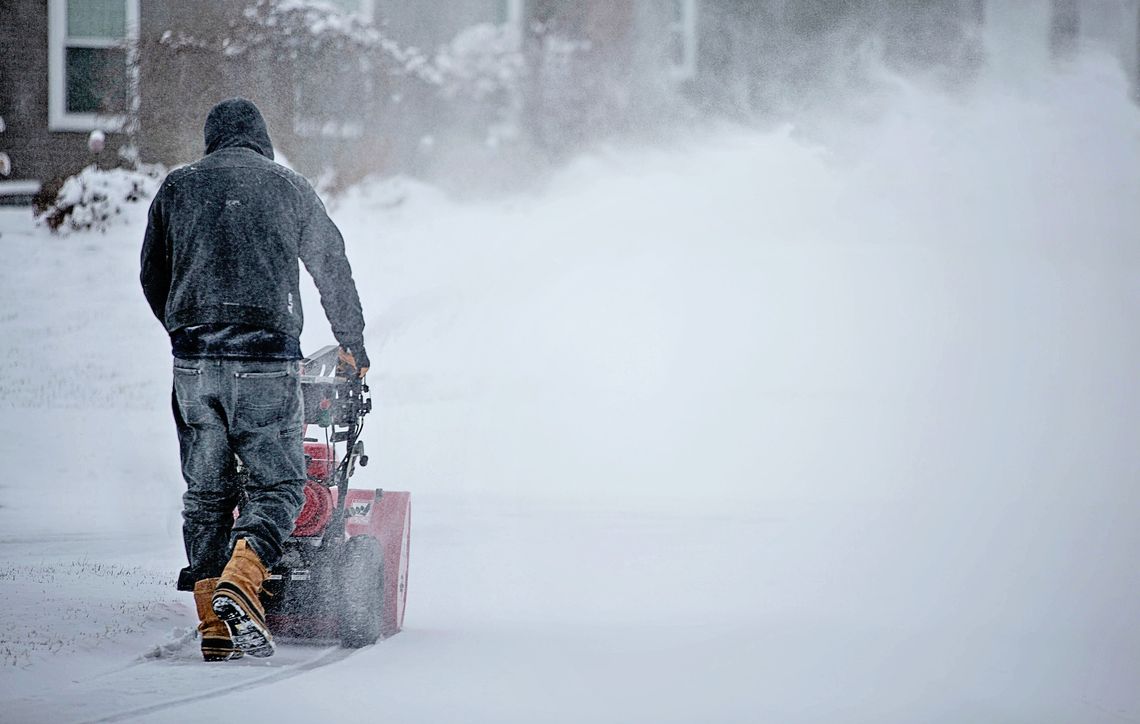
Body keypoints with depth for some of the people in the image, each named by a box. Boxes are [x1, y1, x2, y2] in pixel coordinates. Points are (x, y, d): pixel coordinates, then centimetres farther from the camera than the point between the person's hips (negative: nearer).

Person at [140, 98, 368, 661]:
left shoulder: (176, 188, 12)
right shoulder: (288, 188, 7)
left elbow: (153, 277, 17)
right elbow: (332, 268, 16)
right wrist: (353, 342, 30)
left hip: (192, 361, 3)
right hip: (266, 359, -3)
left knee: (205, 494, 8)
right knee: (277, 484, 1)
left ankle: (213, 628, 4)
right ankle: (238, 584, -23)